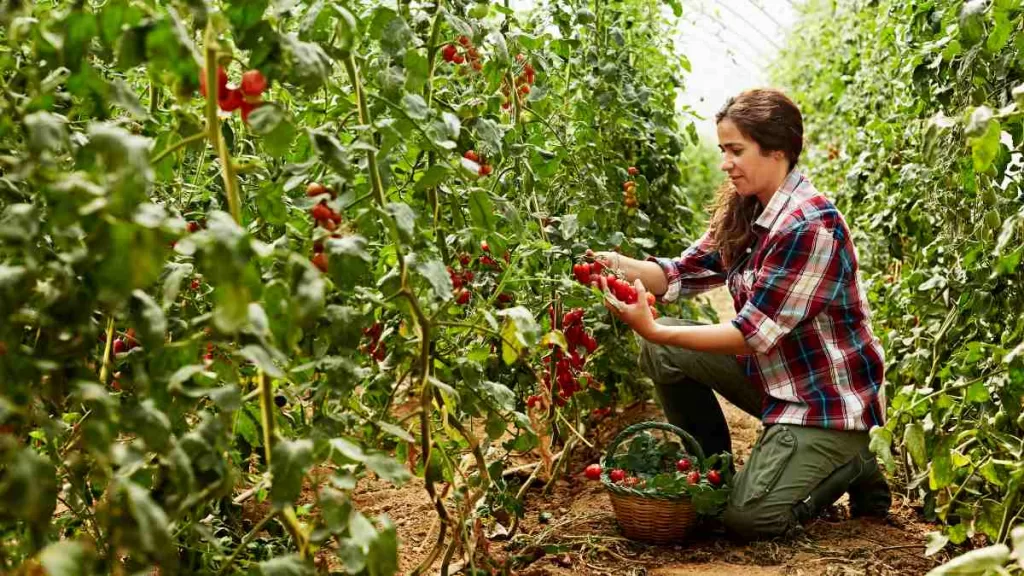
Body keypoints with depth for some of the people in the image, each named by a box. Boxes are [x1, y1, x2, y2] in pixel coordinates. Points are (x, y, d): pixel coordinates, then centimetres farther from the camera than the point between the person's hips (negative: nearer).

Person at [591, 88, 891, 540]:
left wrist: (654, 331, -30)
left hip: (829, 398, -8)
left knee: (747, 517, -18)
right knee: (664, 353, -6)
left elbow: (754, 334, -26)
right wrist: (621, 265, -17)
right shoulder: (745, 211, 2)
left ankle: (854, 467, 8)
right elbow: (685, 273, 2)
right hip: (775, 376, 8)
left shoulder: (810, 226, -25)